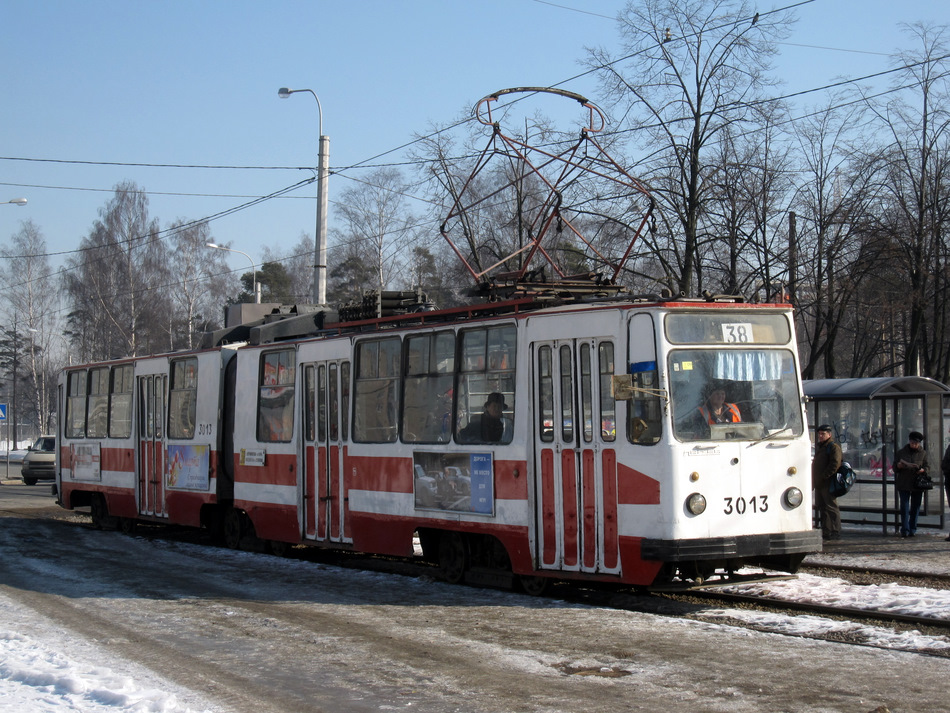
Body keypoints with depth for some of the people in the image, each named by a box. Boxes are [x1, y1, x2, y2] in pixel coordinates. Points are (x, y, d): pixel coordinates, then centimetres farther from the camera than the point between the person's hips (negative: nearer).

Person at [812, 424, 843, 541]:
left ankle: (835, 533, -6)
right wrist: (814, 480, 19)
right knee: (822, 508, 11)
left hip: (828, 483, -9)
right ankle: (826, 532, 16)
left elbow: (835, 464, -19)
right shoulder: (819, 446, 21)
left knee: (831, 507, -8)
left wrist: (824, 476, -21)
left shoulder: (833, 447, -8)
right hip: (819, 484, 9)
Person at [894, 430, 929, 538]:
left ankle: (912, 529, 15)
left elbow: (927, 466, 8)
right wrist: (898, 466, -14)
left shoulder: (923, 453, 7)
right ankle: (905, 530, -5)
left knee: (915, 508, 6)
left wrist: (923, 469, -14)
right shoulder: (901, 452, 6)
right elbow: (894, 468, 9)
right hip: (904, 484, -1)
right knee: (904, 508, -6)